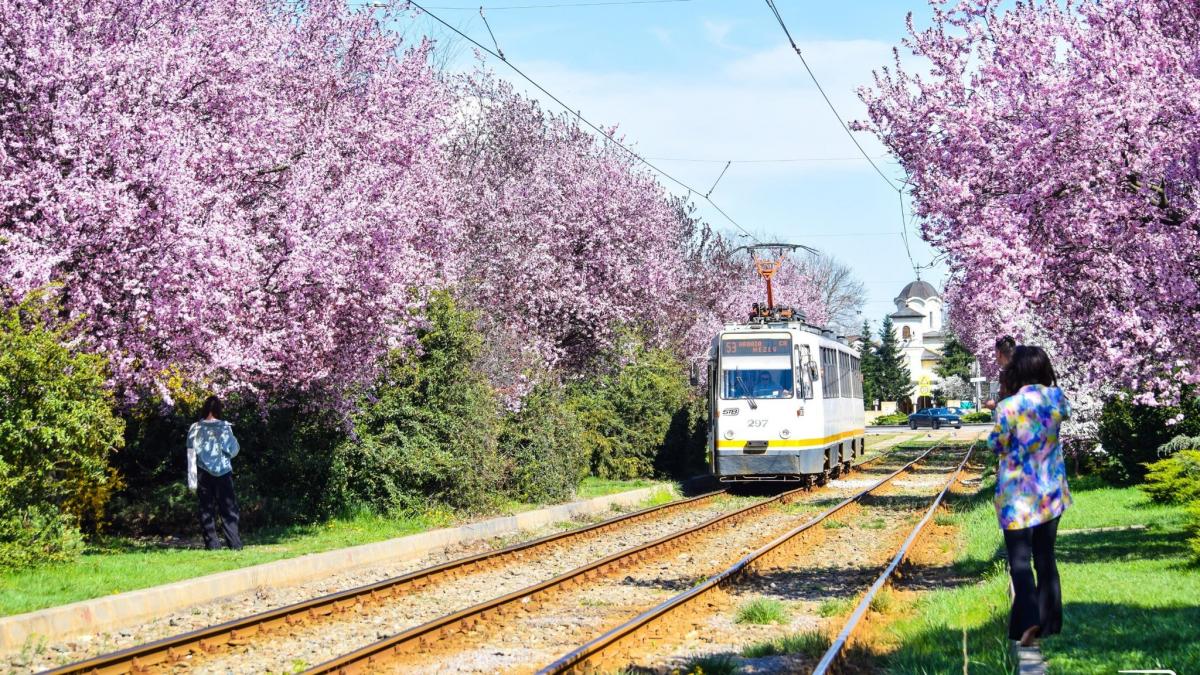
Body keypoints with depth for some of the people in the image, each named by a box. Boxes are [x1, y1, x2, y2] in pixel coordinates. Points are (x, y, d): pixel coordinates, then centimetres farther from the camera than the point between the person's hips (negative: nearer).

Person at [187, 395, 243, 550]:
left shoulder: (195, 428, 0)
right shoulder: (224, 427, -5)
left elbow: (191, 455, -1)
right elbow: (233, 450, -3)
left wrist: (192, 479, 1)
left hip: (203, 473, 1)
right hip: (222, 472, -1)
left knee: (206, 510, 6)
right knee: (228, 509, 2)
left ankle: (212, 543, 2)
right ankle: (234, 543, -5)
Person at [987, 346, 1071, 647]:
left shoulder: (1008, 407, -20)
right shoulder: (1055, 397, -5)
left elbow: (996, 444, -5)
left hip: (1018, 495, -5)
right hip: (1051, 492, 5)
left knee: (1020, 560, -2)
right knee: (1045, 557, 15)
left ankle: (1028, 620, -20)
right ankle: (1050, 620, 21)